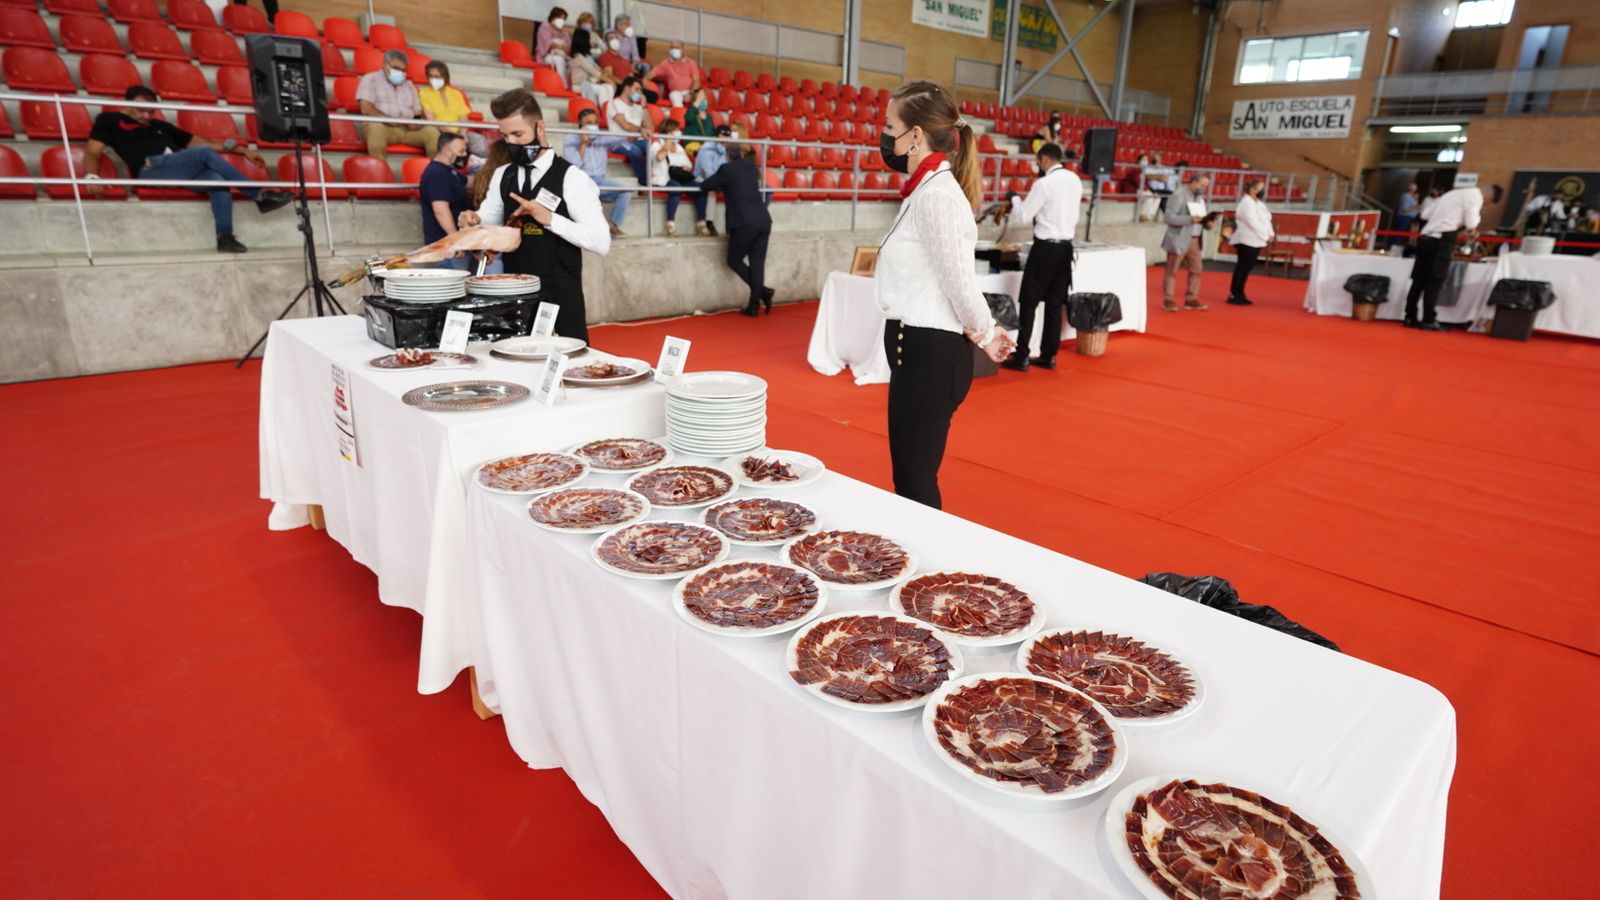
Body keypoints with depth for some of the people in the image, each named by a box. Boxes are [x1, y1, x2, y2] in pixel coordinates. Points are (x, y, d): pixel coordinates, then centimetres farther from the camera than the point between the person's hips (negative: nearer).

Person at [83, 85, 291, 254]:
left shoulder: (159, 125, 34)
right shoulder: (110, 120, 20)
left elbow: (200, 141, 29)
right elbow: (92, 152, 8)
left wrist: (242, 150, 19)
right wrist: (92, 177, -15)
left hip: (185, 170, 5)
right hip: (153, 169, -5)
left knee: (218, 180, -28)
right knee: (206, 154, -24)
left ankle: (225, 237, -36)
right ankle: (260, 196, -24)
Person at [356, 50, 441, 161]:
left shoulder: (409, 84, 26)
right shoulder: (370, 79, 10)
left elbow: (418, 112, 20)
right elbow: (366, 109, -4)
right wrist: (390, 120, -18)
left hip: (408, 129, 4)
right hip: (383, 126, -4)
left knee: (431, 130, -24)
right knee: (375, 127, -39)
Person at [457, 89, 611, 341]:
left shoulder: (571, 177, -7)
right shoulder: (502, 176, 11)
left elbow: (602, 242, -15)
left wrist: (550, 218, -21)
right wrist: (472, 221, -4)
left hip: (560, 298, -5)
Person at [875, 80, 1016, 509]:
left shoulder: (935, 195, -17)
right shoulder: (927, 189, 14)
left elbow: (959, 280, -17)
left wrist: (984, 334, -2)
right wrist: (983, 332, 11)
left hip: (928, 352, -10)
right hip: (919, 346, 10)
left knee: (915, 483, 0)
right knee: (912, 479, 18)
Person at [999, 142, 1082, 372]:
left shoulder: (1044, 183, -14)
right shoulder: (1075, 180, 8)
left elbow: (1023, 215, -10)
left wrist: (1014, 199, 7)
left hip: (1045, 247, -7)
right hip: (1066, 247, 7)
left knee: (1028, 302, -2)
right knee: (1055, 304, 9)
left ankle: (1021, 357, -2)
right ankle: (1049, 356, 13)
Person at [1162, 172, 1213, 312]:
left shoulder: (1200, 197, 15)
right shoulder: (1178, 195, -10)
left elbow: (1201, 217, 20)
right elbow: (1169, 218, -17)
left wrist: (1206, 223, -2)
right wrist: (1190, 219, -25)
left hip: (1194, 240, 8)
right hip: (1179, 239, -8)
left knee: (1196, 269, 6)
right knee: (1172, 271, -2)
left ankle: (1191, 299, 12)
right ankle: (1168, 301, 4)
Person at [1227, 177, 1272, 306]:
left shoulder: (1259, 204, 18)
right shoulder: (1247, 203, -12)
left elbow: (1266, 220, 15)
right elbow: (1253, 223, -18)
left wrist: (1270, 234, -1)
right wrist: (1265, 237, -13)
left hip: (1255, 241, 9)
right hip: (1247, 241, -9)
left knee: (1246, 268, 10)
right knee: (1242, 268, -8)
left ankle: (1238, 295, 14)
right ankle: (1233, 295, -4)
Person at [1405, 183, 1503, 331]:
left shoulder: (1456, 193, 25)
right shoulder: (1476, 196, 1)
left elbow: (1428, 213, 25)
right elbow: (1471, 224, -10)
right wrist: (1472, 233, 10)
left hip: (1426, 237, 8)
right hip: (1441, 240, -7)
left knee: (1419, 280, 7)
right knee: (1435, 282, -6)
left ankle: (1410, 318, 7)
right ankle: (1429, 321, -6)